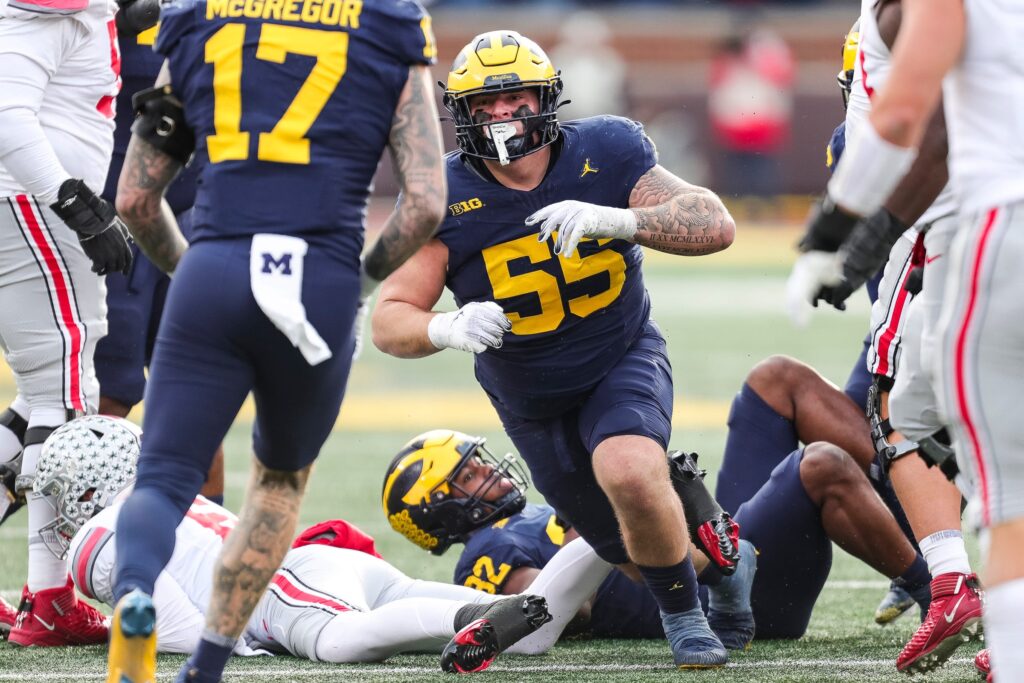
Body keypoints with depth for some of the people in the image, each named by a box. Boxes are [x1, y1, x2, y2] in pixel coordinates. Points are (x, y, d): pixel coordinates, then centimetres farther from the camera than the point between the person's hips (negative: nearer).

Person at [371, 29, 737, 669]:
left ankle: (686, 616, -8)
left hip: (623, 362, -2)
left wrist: (618, 220, -41)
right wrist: (449, 328, -44)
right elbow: (390, 321, -20)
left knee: (629, 473, -33)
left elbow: (715, 225, -24)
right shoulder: (447, 200, -19)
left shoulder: (604, 154, -18)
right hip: (533, 404, 2)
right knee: (626, 542, 10)